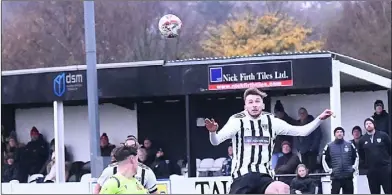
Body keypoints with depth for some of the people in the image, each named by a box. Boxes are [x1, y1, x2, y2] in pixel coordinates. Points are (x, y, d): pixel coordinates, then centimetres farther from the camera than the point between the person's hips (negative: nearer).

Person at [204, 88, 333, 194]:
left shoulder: (271, 122, 7)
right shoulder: (237, 121, -3)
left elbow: (302, 131, 7)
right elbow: (216, 141, -14)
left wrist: (319, 119, -5)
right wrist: (213, 132, -36)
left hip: (264, 177, 2)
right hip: (242, 177, -2)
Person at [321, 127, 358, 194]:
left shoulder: (350, 145, 8)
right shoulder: (329, 146, 2)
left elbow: (356, 158, 15)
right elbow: (324, 160, 6)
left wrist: (354, 168, 5)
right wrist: (329, 170, -2)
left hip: (348, 176, 2)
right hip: (336, 177, -2)